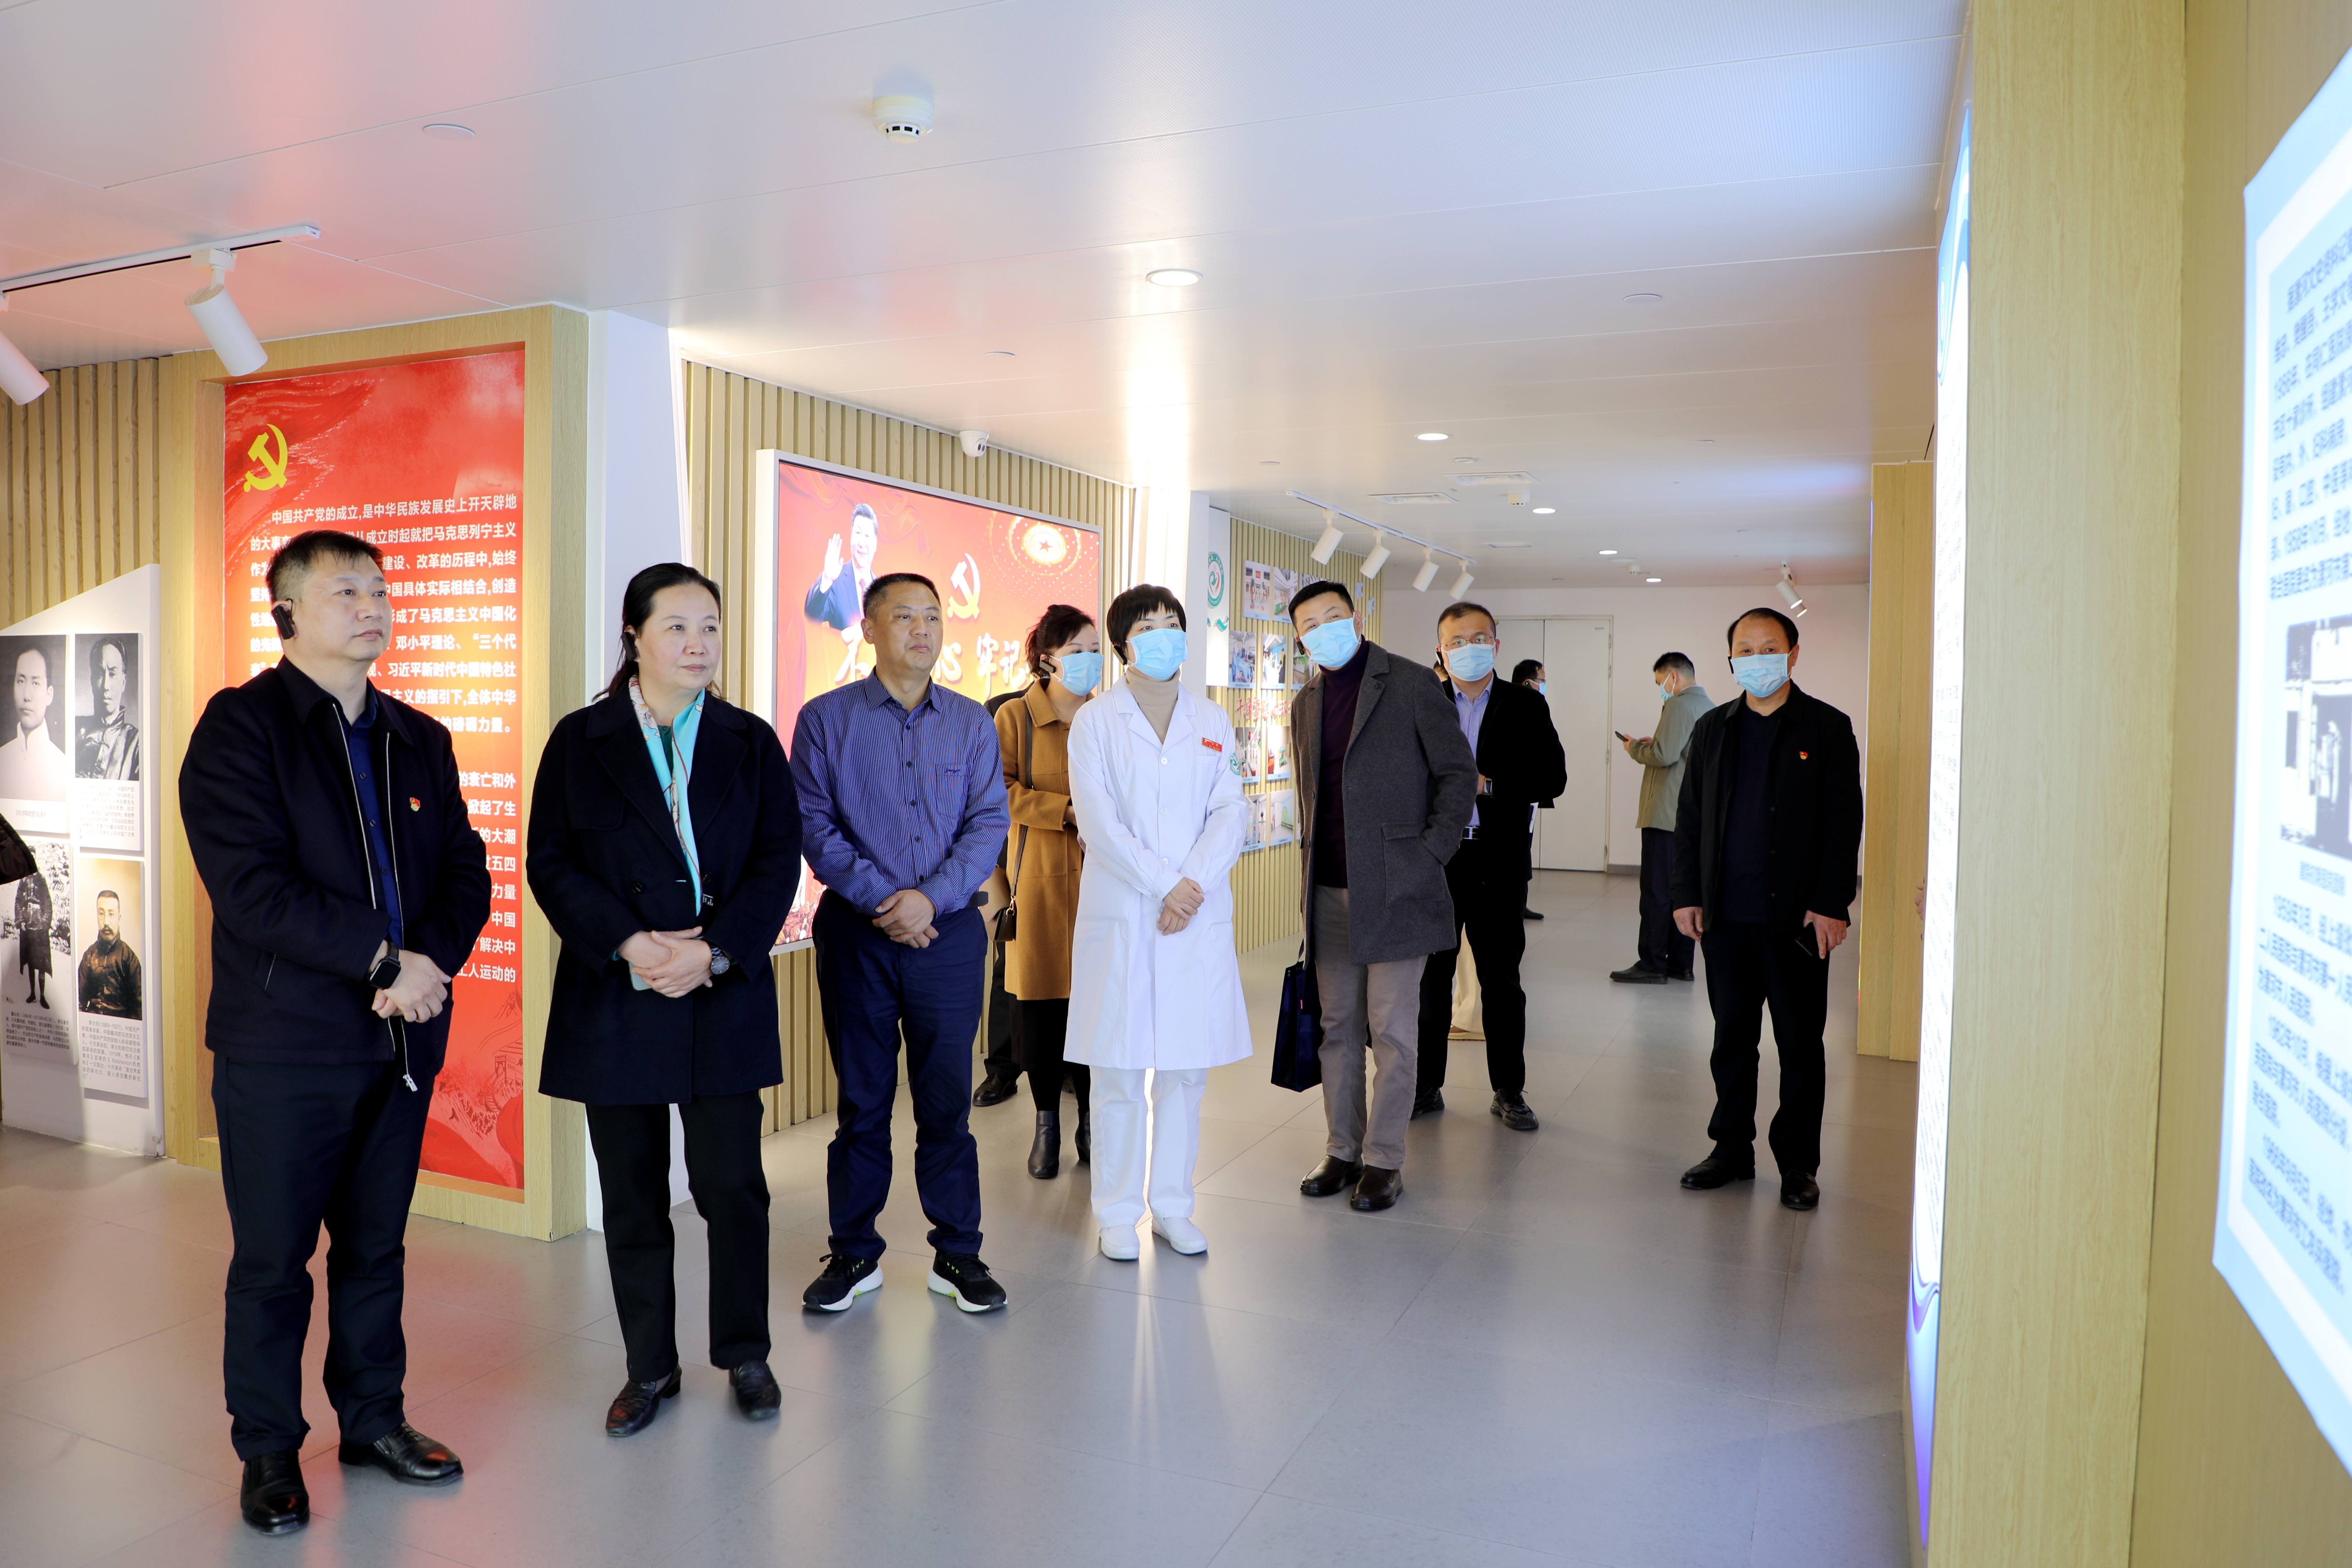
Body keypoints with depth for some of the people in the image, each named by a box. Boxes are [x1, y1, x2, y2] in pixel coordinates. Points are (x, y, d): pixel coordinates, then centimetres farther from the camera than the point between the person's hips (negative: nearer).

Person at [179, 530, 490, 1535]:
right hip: (283, 1045, -4)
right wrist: (383, 959, -19)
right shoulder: (241, 726, -6)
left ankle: (372, 1417, 32)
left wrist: (431, 963, -11)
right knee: (273, 1258, 8)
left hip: (403, 1038, 5)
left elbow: (466, 873, 7)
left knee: (375, 1247, 16)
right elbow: (251, 886, -17)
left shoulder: (419, 742, 11)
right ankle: (269, 1450, 25)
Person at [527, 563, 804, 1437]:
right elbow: (550, 863, 0)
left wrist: (714, 951, -12)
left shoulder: (751, 742, 6)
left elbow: (778, 862, 1)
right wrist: (629, 945, -14)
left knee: (732, 1183, 3)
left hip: (725, 996, 0)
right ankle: (650, 1368, 25)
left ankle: (745, 1355, 22)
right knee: (632, 1193, 9)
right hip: (614, 999, 0)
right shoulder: (581, 741, 5)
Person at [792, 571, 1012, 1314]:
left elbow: (989, 822, 1)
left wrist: (930, 897, -12)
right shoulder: (825, 720, 2)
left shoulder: (971, 723, 7)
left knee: (947, 1098, 6)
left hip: (948, 932, 1)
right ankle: (855, 1254, 23)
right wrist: (879, 901, -12)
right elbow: (813, 824, -4)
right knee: (862, 1099, 9)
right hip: (855, 931, -1)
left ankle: (958, 1253, 19)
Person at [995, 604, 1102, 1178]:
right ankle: (1047, 1126, 16)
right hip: (1041, 877, -2)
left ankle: (1091, 1122, 16)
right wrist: (1067, 810, -15)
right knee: (1041, 1006, 2)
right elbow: (1001, 791, -7)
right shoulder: (1015, 717, 2)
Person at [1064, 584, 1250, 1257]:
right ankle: (1117, 1213, 14)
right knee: (1120, 1070, 1)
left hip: (1199, 918, 3)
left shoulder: (1212, 723, 13)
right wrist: (1164, 884, -15)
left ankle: (1173, 1207, 20)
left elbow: (1230, 811, 3)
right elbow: (1098, 819, -7)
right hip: (1121, 916, -3)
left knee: (1187, 1067, 7)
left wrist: (1193, 883, -12)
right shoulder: (1095, 722, 3)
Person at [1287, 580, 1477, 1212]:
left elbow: (1459, 775, -3)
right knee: (1339, 1027, 11)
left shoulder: (1412, 685, -4)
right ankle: (1343, 1151, 21)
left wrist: (1429, 856, -9)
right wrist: (1309, 876, 15)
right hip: (1330, 892, 5)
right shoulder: (1305, 703, 14)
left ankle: (1384, 1159, 10)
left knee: (1391, 1030, -1)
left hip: (1395, 889, -5)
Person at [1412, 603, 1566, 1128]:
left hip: (1498, 863, 0)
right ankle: (1426, 1086, 19)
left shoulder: (1526, 706, 3)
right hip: (1435, 861, 1)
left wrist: (1487, 784, -16)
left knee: (1502, 980, 9)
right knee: (1430, 976, 7)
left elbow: (1552, 777, -5)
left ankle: (1509, 1090, 20)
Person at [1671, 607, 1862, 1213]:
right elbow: (1689, 817, 12)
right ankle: (1732, 1150, 23)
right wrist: (1687, 895, 4)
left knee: (1800, 1044, 5)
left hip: (1797, 917, -3)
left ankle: (1798, 1166, 16)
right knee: (1732, 1038, 11)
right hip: (1727, 914, 3)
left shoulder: (1828, 729, 0)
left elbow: (1844, 822, -3)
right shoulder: (1713, 729, 11)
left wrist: (1831, 905, -10)